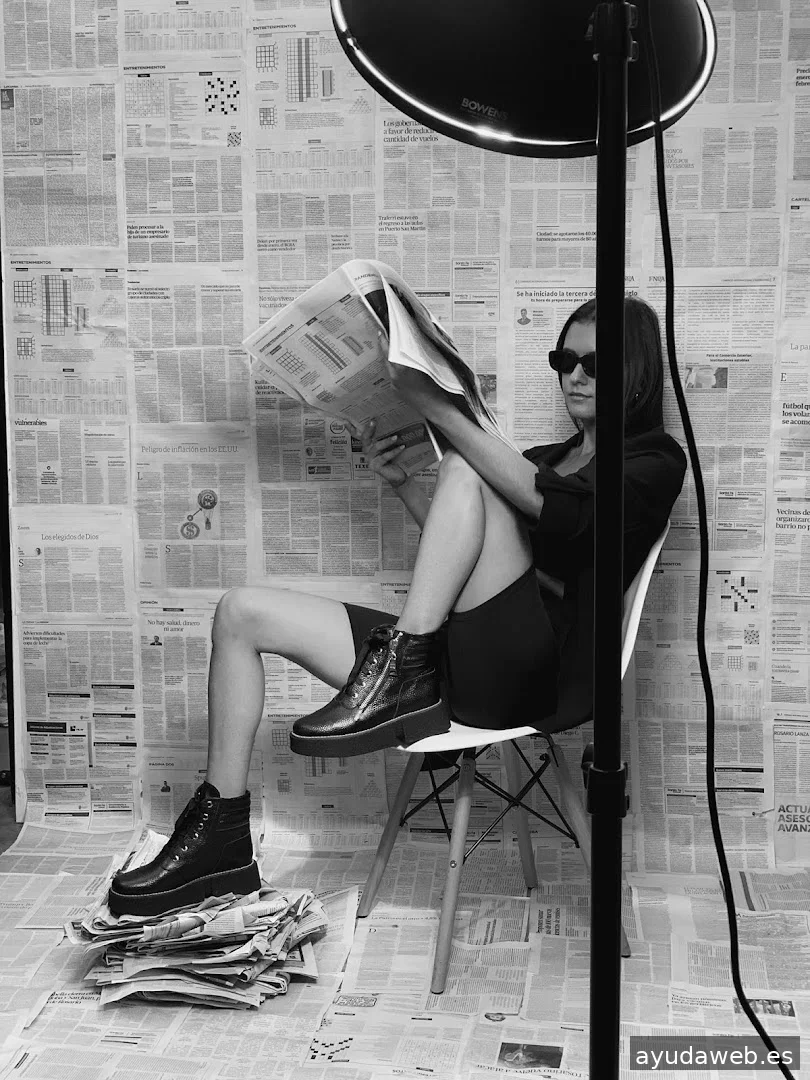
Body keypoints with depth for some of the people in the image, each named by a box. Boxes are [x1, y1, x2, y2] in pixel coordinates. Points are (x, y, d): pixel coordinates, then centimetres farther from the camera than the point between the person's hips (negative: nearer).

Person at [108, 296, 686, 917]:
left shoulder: (655, 460, 3)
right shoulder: (549, 457, 27)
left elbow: (552, 506, -18)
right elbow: (461, 551, 24)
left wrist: (437, 406, -20)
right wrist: (400, 483, 8)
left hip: (529, 673, -7)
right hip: (454, 664, 8)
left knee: (463, 471, -23)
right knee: (242, 614, 0)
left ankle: (404, 678, -26)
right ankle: (223, 833, -1)